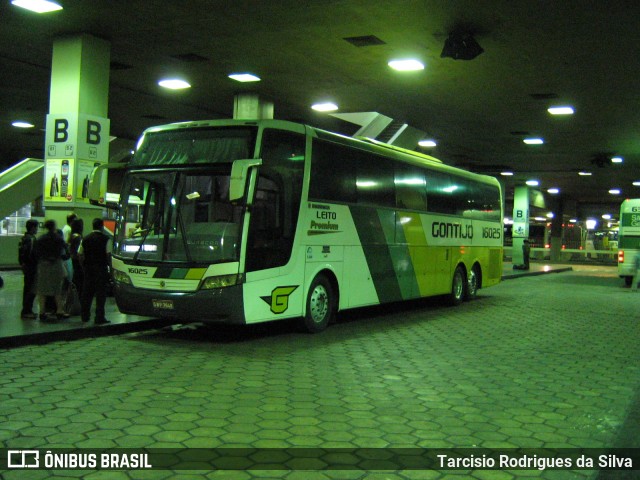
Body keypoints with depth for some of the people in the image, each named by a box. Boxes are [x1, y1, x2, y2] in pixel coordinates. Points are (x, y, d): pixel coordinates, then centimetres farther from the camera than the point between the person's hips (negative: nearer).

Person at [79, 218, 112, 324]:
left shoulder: (85, 239, 8)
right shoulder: (106, 239, -6)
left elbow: (80, 255, 7)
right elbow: (108, 255, -12)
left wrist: (84, 267, 15)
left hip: (88, 269, 5)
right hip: (101, 269, -5)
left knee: (87, 293, 13)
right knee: (101, 293, -1)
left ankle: (85, 316, 19)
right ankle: (99, 317, -2)